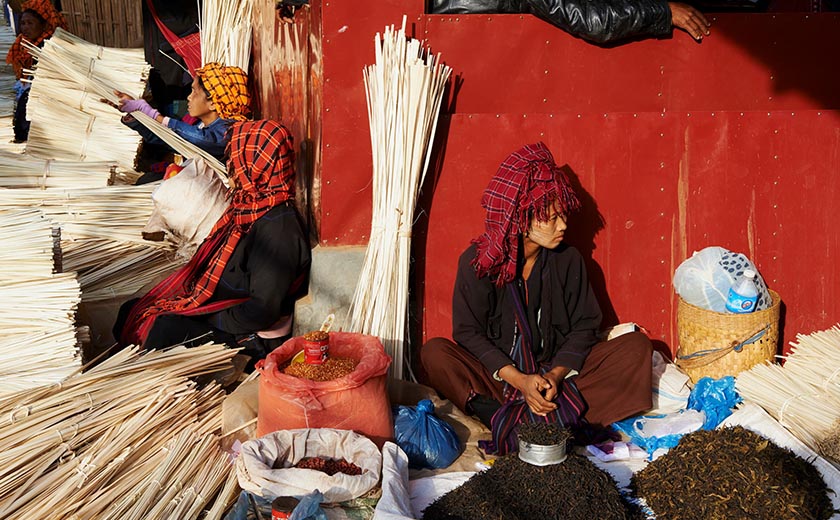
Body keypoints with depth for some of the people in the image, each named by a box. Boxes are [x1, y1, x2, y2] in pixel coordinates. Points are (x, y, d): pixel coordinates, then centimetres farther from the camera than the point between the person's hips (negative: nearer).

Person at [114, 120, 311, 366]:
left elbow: (262, 311, -28)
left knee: (166, 328, -28)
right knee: (130, 312, 8)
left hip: (256, 337, -10)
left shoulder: (277, 228, -26)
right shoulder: (250, 207, 5)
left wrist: (211, 319, -17)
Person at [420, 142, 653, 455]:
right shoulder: (477, 262, -10)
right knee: (435, 353, -29)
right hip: (499, 373, -2)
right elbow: (468, 332, -12)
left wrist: (556, 374, -19)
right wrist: (518, 380, -23)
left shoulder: (568, 259, -1)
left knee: (637, 346, -17)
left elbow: (584, 326, -1)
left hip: (557, 370, 3)